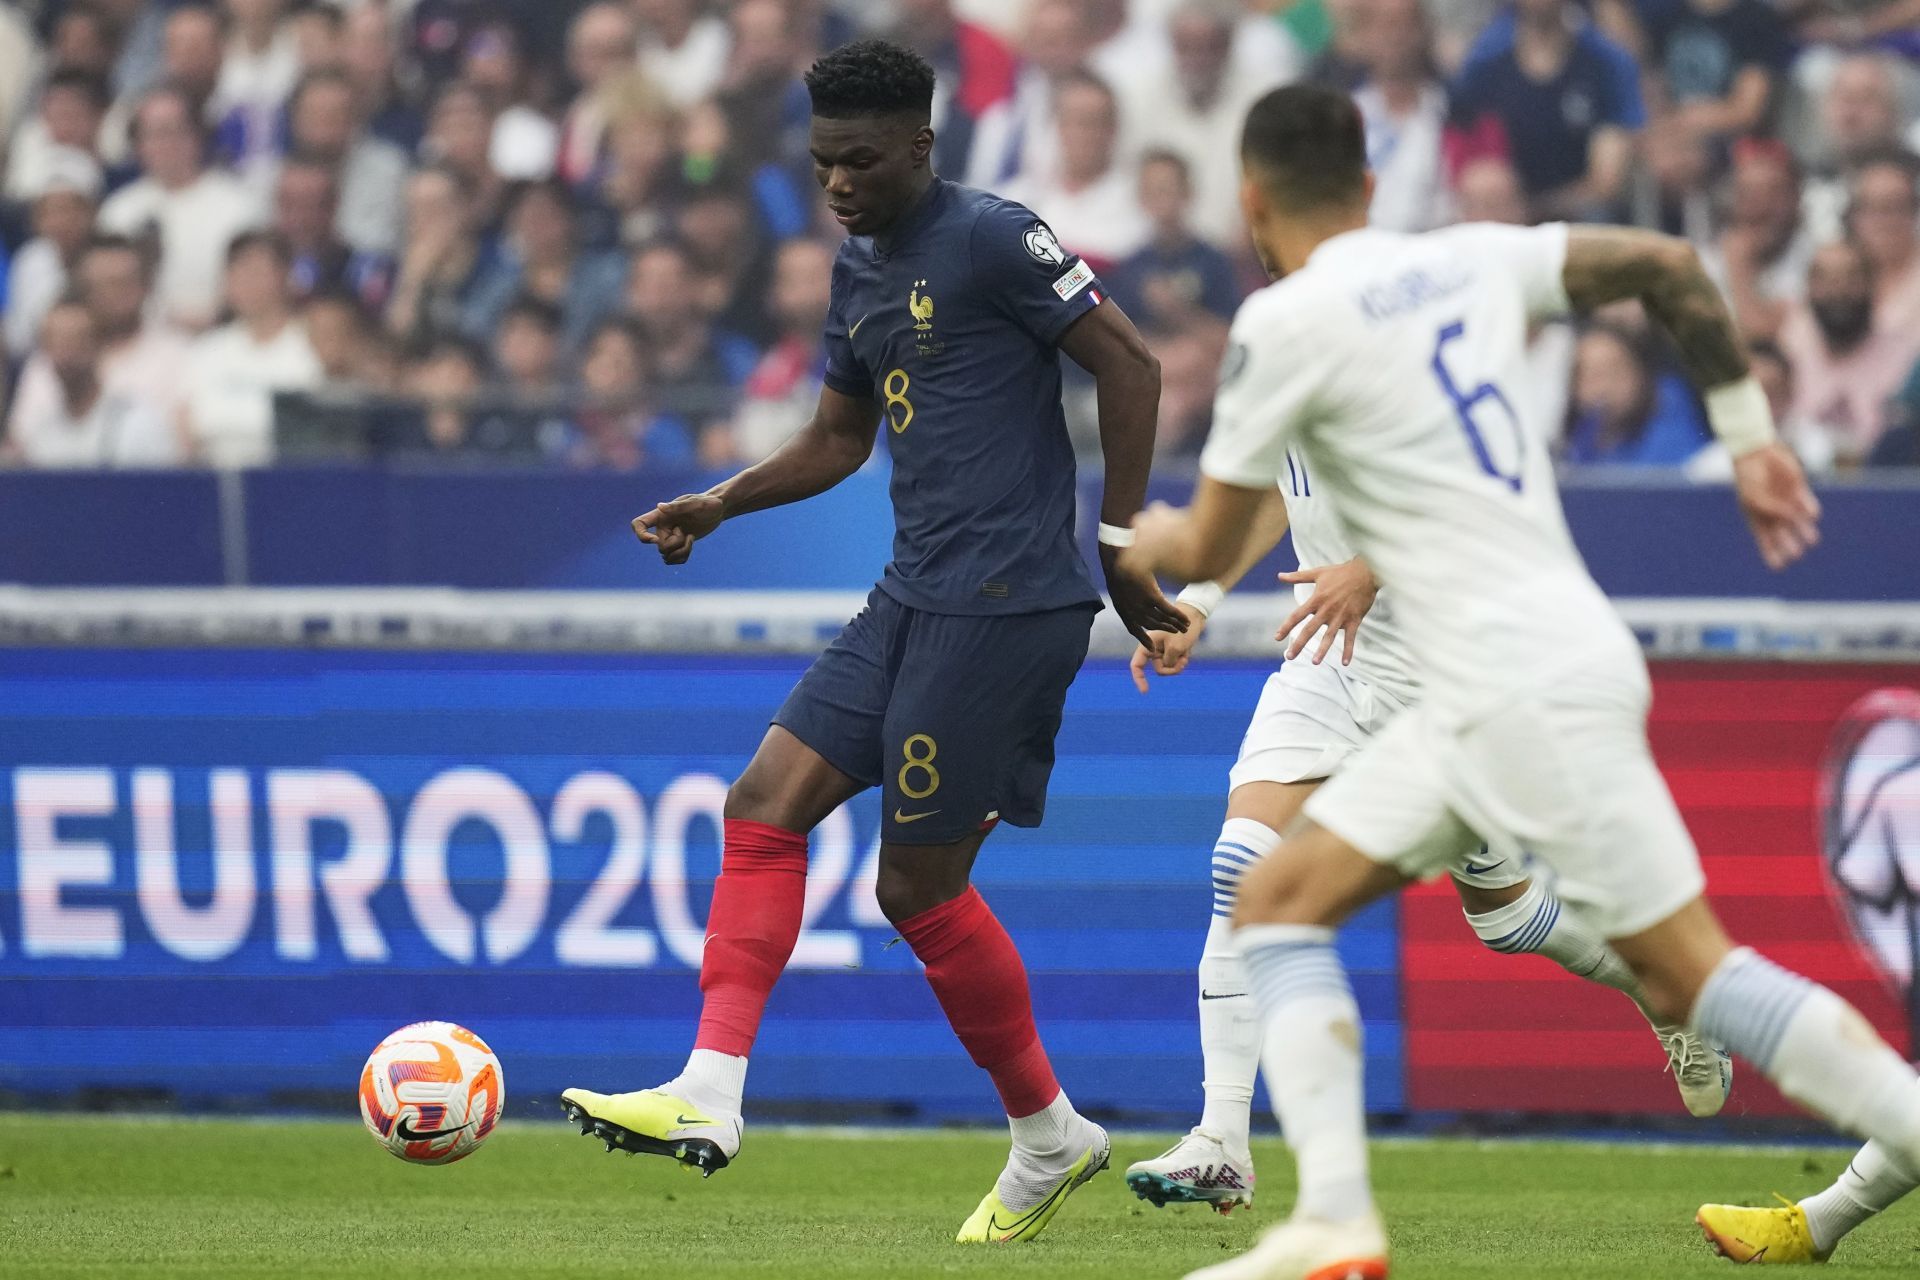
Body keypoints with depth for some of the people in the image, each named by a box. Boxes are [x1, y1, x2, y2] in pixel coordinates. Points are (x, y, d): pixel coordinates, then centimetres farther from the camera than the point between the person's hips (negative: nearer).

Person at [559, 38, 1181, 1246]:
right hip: (913, 599, 9)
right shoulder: (860, 270, 16)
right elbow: (839, 438, 26)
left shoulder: (991, 238, -11)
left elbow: (1130, 365, -11)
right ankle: (708, 1098, -5)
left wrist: (1120, 547, -11)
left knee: (919, 886, -4)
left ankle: (1049, 1135, 13)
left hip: (1004, 600, -9)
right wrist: (722, 503, 10)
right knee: (765, 804, -1)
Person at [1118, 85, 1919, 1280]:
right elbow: (1669, 264, 15)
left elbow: (1209, 551, 0)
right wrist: (1750, 434, 22)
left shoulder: (1288, 323, -8)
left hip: (1530, 682, -8)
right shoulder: (1468, 260, 12)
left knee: (1691, 970, -5)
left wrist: (1151, 541, 24)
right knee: (1279, 901, 7)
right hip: (1484, 696, 8)